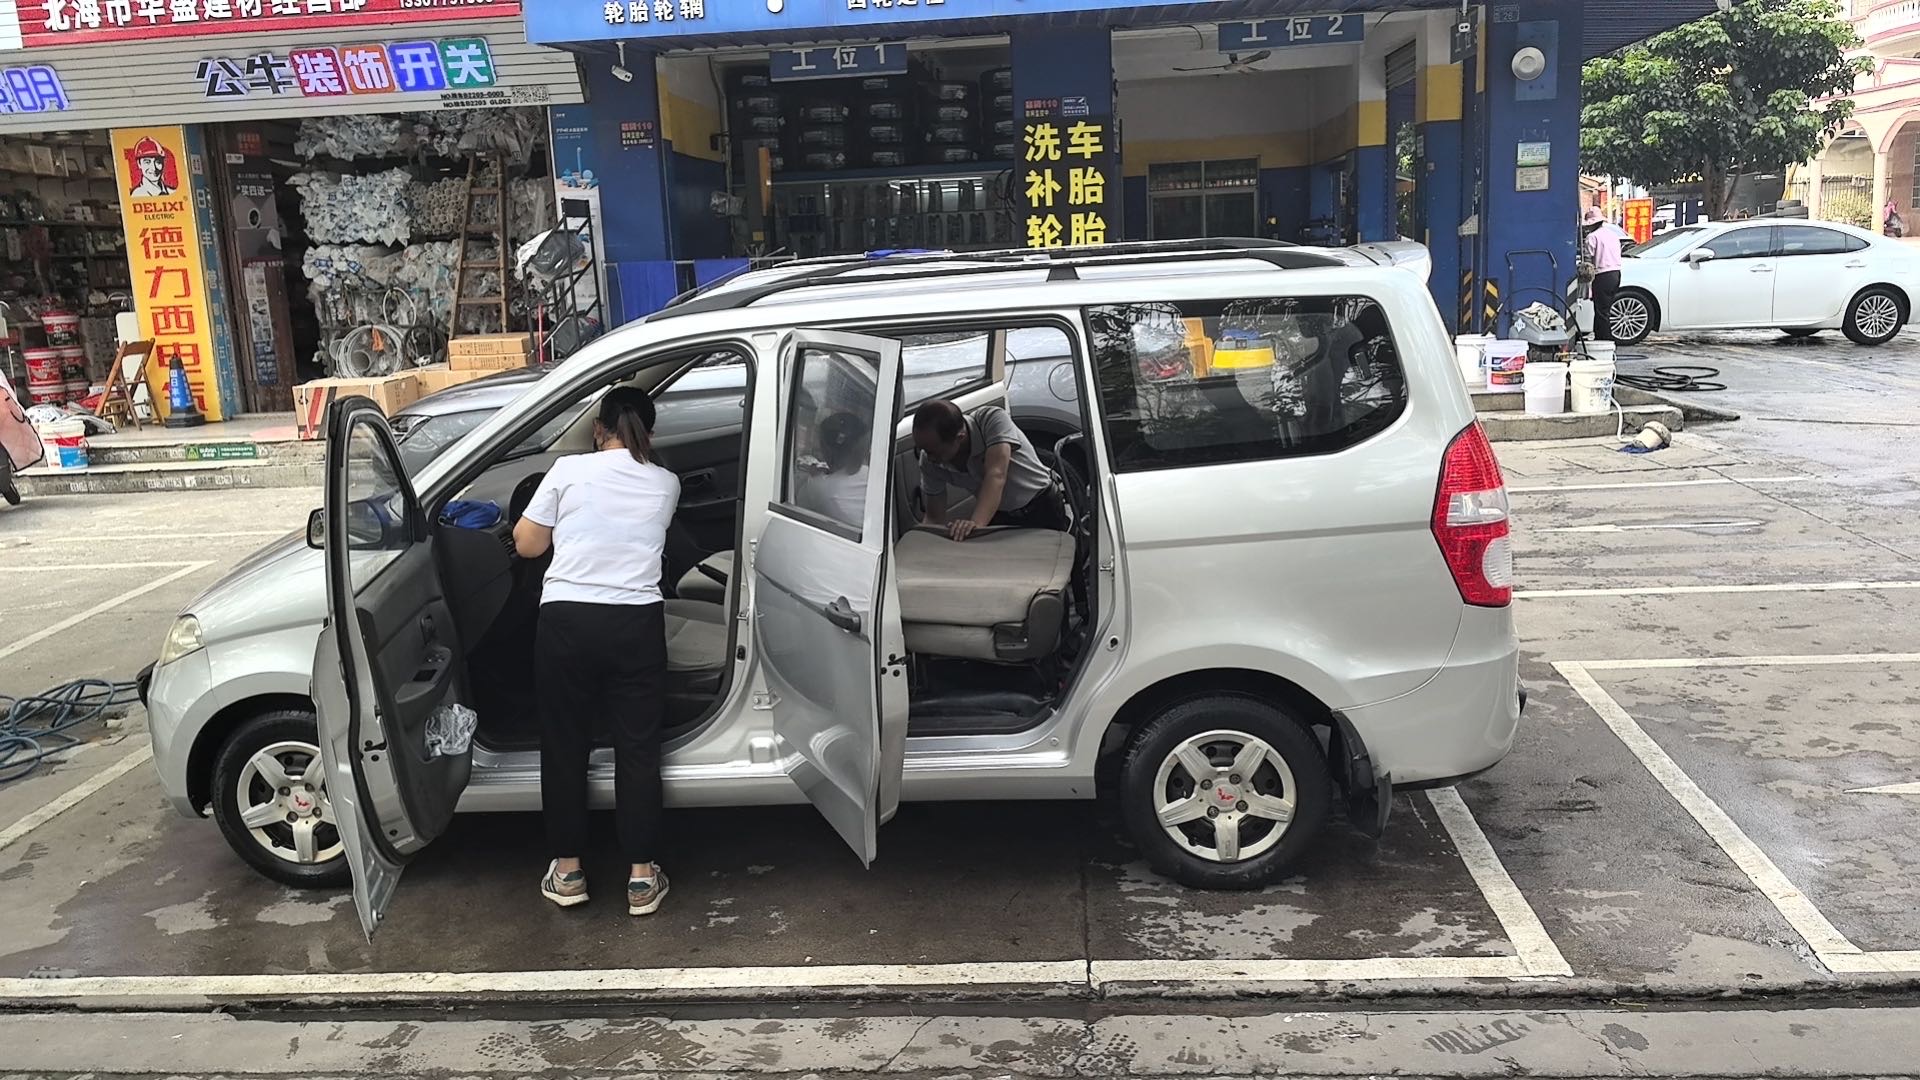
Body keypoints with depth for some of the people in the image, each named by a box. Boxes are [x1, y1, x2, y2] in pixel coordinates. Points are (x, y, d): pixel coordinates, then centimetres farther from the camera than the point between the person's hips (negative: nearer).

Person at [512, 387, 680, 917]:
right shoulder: (665, 484, 8)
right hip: (636, 623, 1)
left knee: (564, 746, 12)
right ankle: (642, 877, 13)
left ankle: (567, 871, 21)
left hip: (567, 619, -1)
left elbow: (527, 544, 8)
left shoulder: (569, 470, 3)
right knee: (638, 749, 9)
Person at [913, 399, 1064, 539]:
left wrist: (976, 523, -58)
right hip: (1000, 517, 4)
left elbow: (996, 475, -43)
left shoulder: (992, 419, -29)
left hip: (1042, 510, -4)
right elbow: (935, 517, -8)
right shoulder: (929, 460, -15)